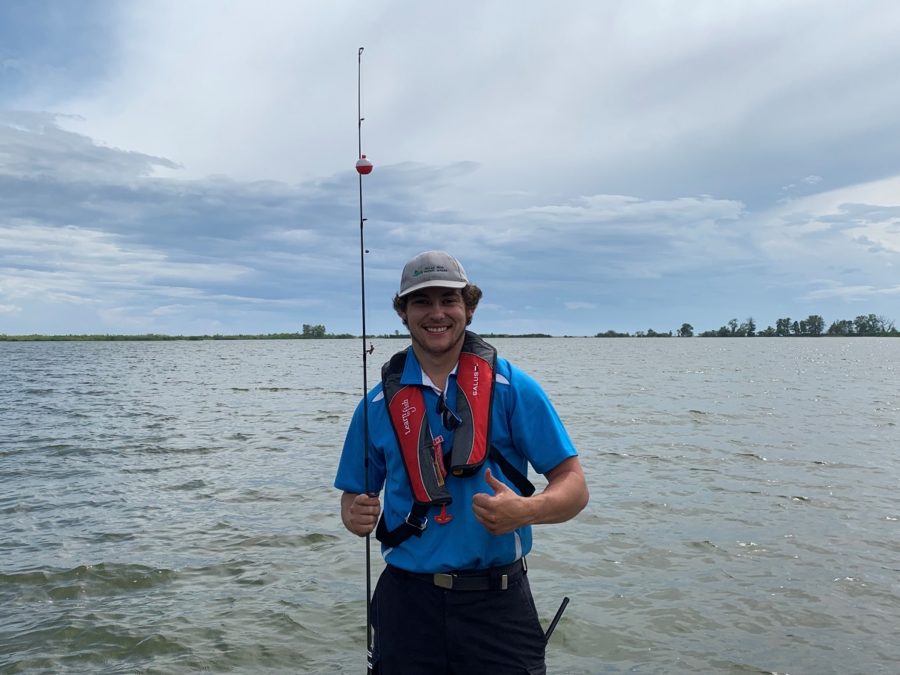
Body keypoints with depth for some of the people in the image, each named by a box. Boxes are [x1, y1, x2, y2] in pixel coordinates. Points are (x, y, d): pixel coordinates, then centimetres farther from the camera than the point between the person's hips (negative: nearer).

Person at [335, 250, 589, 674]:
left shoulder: (512, 388, -5)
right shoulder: (379, 403, 3)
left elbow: (573, 487, -6)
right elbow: (355, 495, 11)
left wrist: (525, 510, -26)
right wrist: (356, 516, -12)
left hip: (498, 605, -2)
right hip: (407, 603, 2)